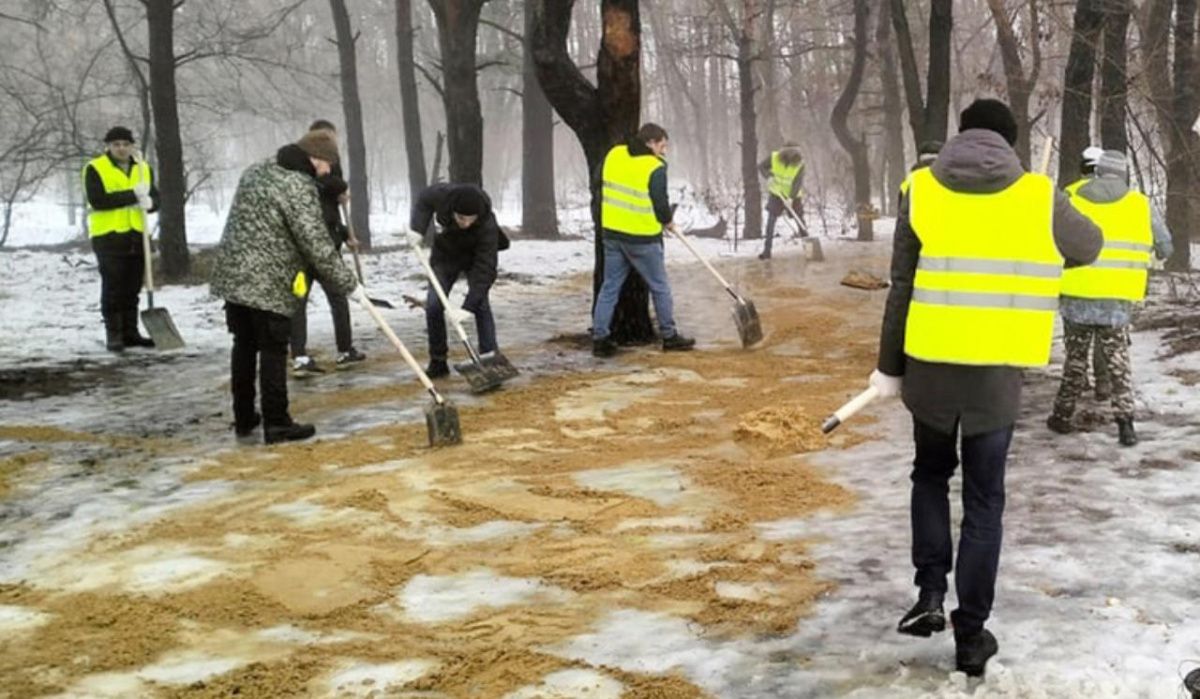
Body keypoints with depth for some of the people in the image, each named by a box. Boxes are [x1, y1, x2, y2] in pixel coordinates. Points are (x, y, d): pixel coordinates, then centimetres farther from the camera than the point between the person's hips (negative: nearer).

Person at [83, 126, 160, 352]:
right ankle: (113, 335, 2)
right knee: (112, 288, -3)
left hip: (137, 236, 5)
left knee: (132, 288, 10)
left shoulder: (144, 169, 12)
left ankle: (130, 332, 17)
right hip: (108, 236, -5)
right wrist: (133, 195, -20)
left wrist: (148, 202, -16)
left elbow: (155, 198, 8)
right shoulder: (95, 168, -4)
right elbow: (97, 200, -17)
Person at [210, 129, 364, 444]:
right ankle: (276, 424, 5)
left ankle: (244, 419, 24)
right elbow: (317, 246, -19)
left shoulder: (256, 170, 12)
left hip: (232, 276, 8)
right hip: (269, 285, -8)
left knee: (244, 346, 16)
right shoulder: (299, 187, -16)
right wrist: (348, 285, -11)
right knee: (272, 352, 0)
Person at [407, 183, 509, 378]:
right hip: (444, 254, 3)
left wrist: (468, 307, -50)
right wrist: (417, 228, -22)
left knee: (480, 303, -20)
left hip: (477, 256, -3)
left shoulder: (487, 226, -41)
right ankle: (438, 362, 6)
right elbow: (424, 199, -7)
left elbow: (485, 269, -43)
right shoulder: (442, 194, -33)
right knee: (433, 305, -6)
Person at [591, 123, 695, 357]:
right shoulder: (655, 168, -15)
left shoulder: (613, 154, 3)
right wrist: (669, 223, 7)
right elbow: (661, 204, -13)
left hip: (611, 232, 5)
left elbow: (598, 182, 14)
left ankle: (599, 338, 7)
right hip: (642, 238, -5)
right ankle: (669, 337, 19)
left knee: (610, 286, 11)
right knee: (660, 287, 10)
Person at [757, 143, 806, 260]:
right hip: (776, 193, 0)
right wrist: (769, 176, -26)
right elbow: (761, 167, -6)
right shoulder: (774, 157, -18)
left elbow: (798, 182, -27)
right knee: (771, 219, -8)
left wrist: (791, 197, -40)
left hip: (793, 195, 0)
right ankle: (767, 250, -7)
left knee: (799, 220, 6)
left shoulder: (800, 164, -21)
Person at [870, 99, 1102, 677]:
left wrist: (888, 367, 8)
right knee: (984, 502, 9)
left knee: (931, 475, 24)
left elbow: (901, 289, 0)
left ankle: (930, 593, 14)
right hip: (997, 371, -1)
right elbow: (1089, 248, 18)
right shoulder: (1040, 197, -2)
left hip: (929, 366, 1)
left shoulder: (921, 189, -1)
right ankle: (971, 634, 13)